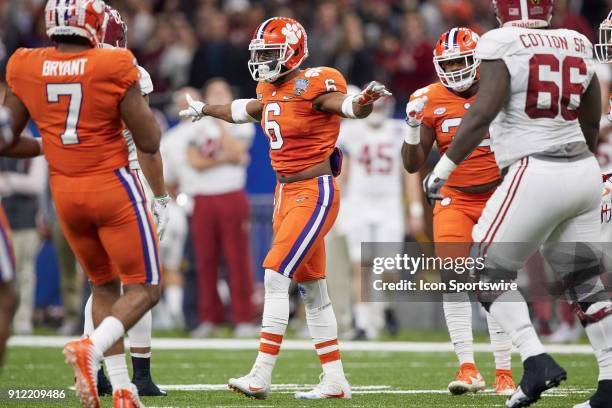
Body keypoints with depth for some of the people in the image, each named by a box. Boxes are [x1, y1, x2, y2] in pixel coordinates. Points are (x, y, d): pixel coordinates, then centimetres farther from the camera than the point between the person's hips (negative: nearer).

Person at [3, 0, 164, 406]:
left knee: (104, 285, 19)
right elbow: (150, 143, -10)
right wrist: (141, 94, 6)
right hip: (114, 188, -5)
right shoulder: (115, 68, -16)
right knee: (143, 289, 4)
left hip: (65, 192, 5)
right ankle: (92, 347, -23)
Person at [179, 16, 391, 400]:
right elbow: (244, 110, 31)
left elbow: (348, 106, -30)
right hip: (287, 192, 9)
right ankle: (335, 380, 15)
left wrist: (367, 100, -53)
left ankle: (261, 377, -17)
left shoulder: (314, 85, -14)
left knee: (276, 275, -16)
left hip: (315, 193, -9)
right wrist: (205, 109, 48)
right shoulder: (271, 91, 10)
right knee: (312, 289, 10)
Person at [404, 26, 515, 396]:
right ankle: (468, 368, -9)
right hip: (454, 200, 1)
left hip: (498, 195, -1)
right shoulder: (431, 101, -4)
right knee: (453, 278, -12)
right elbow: (413, 165, 0)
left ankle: (504, 372, 4)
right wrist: (413, 125, -15)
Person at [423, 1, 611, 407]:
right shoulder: (577, 44, 10)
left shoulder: (503, 44, -9)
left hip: (536, 175, -6)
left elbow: (483, 112, -18)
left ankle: (537, 360, -10)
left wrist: (444, 167, -11)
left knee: (487, 273, 6)